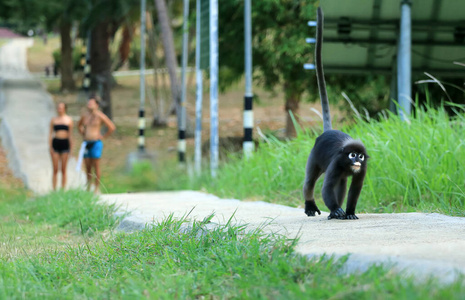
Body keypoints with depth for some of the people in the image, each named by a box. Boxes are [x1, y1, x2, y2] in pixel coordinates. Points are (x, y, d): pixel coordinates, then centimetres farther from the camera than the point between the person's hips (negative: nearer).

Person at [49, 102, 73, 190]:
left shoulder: (69, 119, 6)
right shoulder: (53, 119, 6)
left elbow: (70, 134, 8)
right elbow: (50, 134, 7)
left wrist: (71, 146, 2)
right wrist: (50, 147, -1)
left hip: (65, 143, 0)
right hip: (56, 143, 0)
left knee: (63, 169, 3)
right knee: (55, 170, 0)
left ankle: (63, 189, 7)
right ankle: (54, 190, 3)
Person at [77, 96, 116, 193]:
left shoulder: (100, 116, -6)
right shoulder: (85, 115, 10)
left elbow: (112, 127, -6)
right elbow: (79, 125, 32)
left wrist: (104, 137, -5)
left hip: (96, 143, -6)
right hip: (86, 143, 6)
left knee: (96, 166, -5)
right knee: (87, 167, 8)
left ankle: (97, 188, -1)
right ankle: (88, 187, 15)